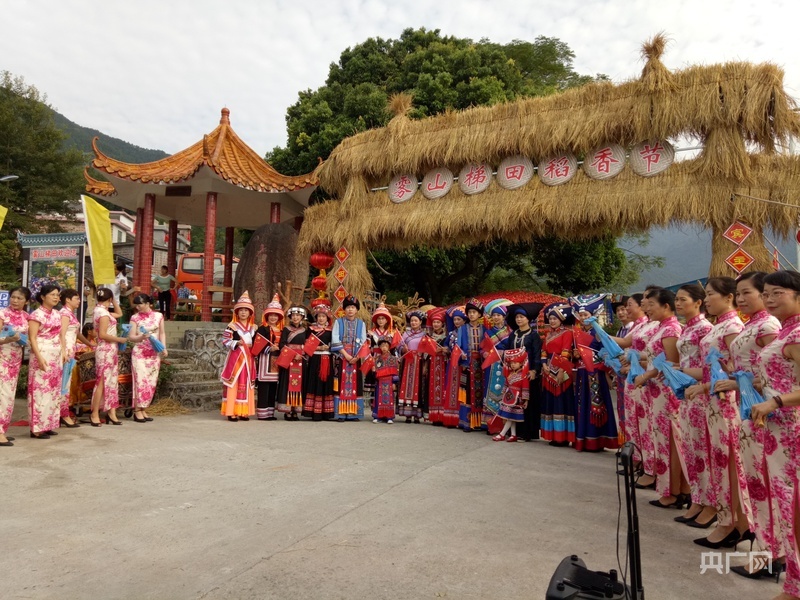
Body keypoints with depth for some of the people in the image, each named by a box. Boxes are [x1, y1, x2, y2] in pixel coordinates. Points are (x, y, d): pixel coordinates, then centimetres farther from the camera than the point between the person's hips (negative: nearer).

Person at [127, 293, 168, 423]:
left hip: (155, 354, 2)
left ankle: (143, 410, 12)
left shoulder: (158, 316, 6)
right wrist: (141, 337, -22)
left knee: (151, 383, 3)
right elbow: (131, 336, -2)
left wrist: (164, 348, -3)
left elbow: (162, 333, 9)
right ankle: (137, 411, 0)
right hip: (139, 353, -2)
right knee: (141, 381, -7)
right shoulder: (135, 318, 1)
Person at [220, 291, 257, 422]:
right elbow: (225, 341, -6)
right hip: (235, 358, -5)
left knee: (247, 385, 6)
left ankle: (244, 412, 12)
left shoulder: (253, 327, 13)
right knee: (233, 384, -6)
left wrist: (253, 346, 0)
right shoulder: (232, 326, -1)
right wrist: (237, 343, -19)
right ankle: (231, 412, -3)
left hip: (248, 359, 5)